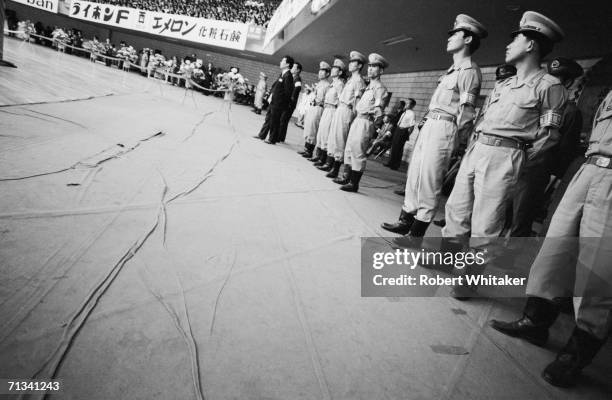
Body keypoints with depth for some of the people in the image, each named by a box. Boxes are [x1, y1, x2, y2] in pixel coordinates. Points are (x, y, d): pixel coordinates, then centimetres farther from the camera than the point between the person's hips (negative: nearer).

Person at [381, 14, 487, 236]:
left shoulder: (469, 71, -10)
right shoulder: (452, 70, 18)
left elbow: (466, 114, -13)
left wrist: (451, 138, -8)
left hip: (444, 128, -9)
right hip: (428, 125, 9)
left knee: (429, 182, -6)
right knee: (414, 174, 13)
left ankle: (416, 234, 3)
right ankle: (406, 222, 25)